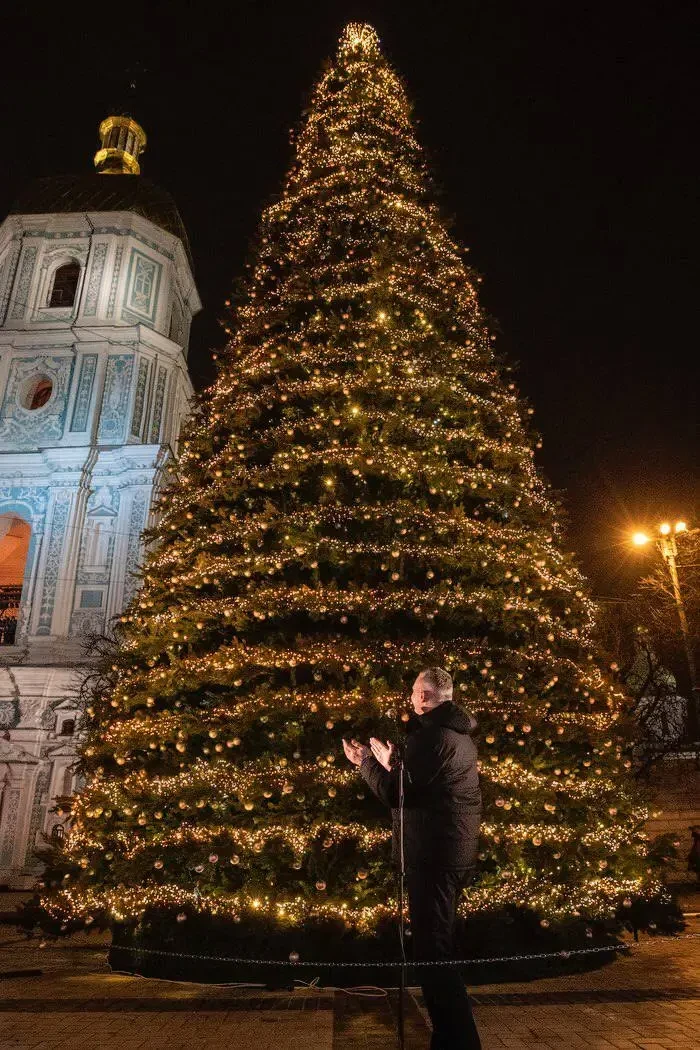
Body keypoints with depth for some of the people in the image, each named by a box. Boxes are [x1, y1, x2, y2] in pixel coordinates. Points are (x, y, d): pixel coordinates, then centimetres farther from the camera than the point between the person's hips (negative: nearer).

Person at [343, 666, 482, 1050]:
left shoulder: (431, 735, -19)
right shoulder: (457, 733, 12)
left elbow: (394, 793, -17)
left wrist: (365, 761, -2)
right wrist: (391, 764, 24)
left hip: (435, 855, -10)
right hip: (452, 852, 10)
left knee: (431, 950, -2)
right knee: (438, 947, 20)